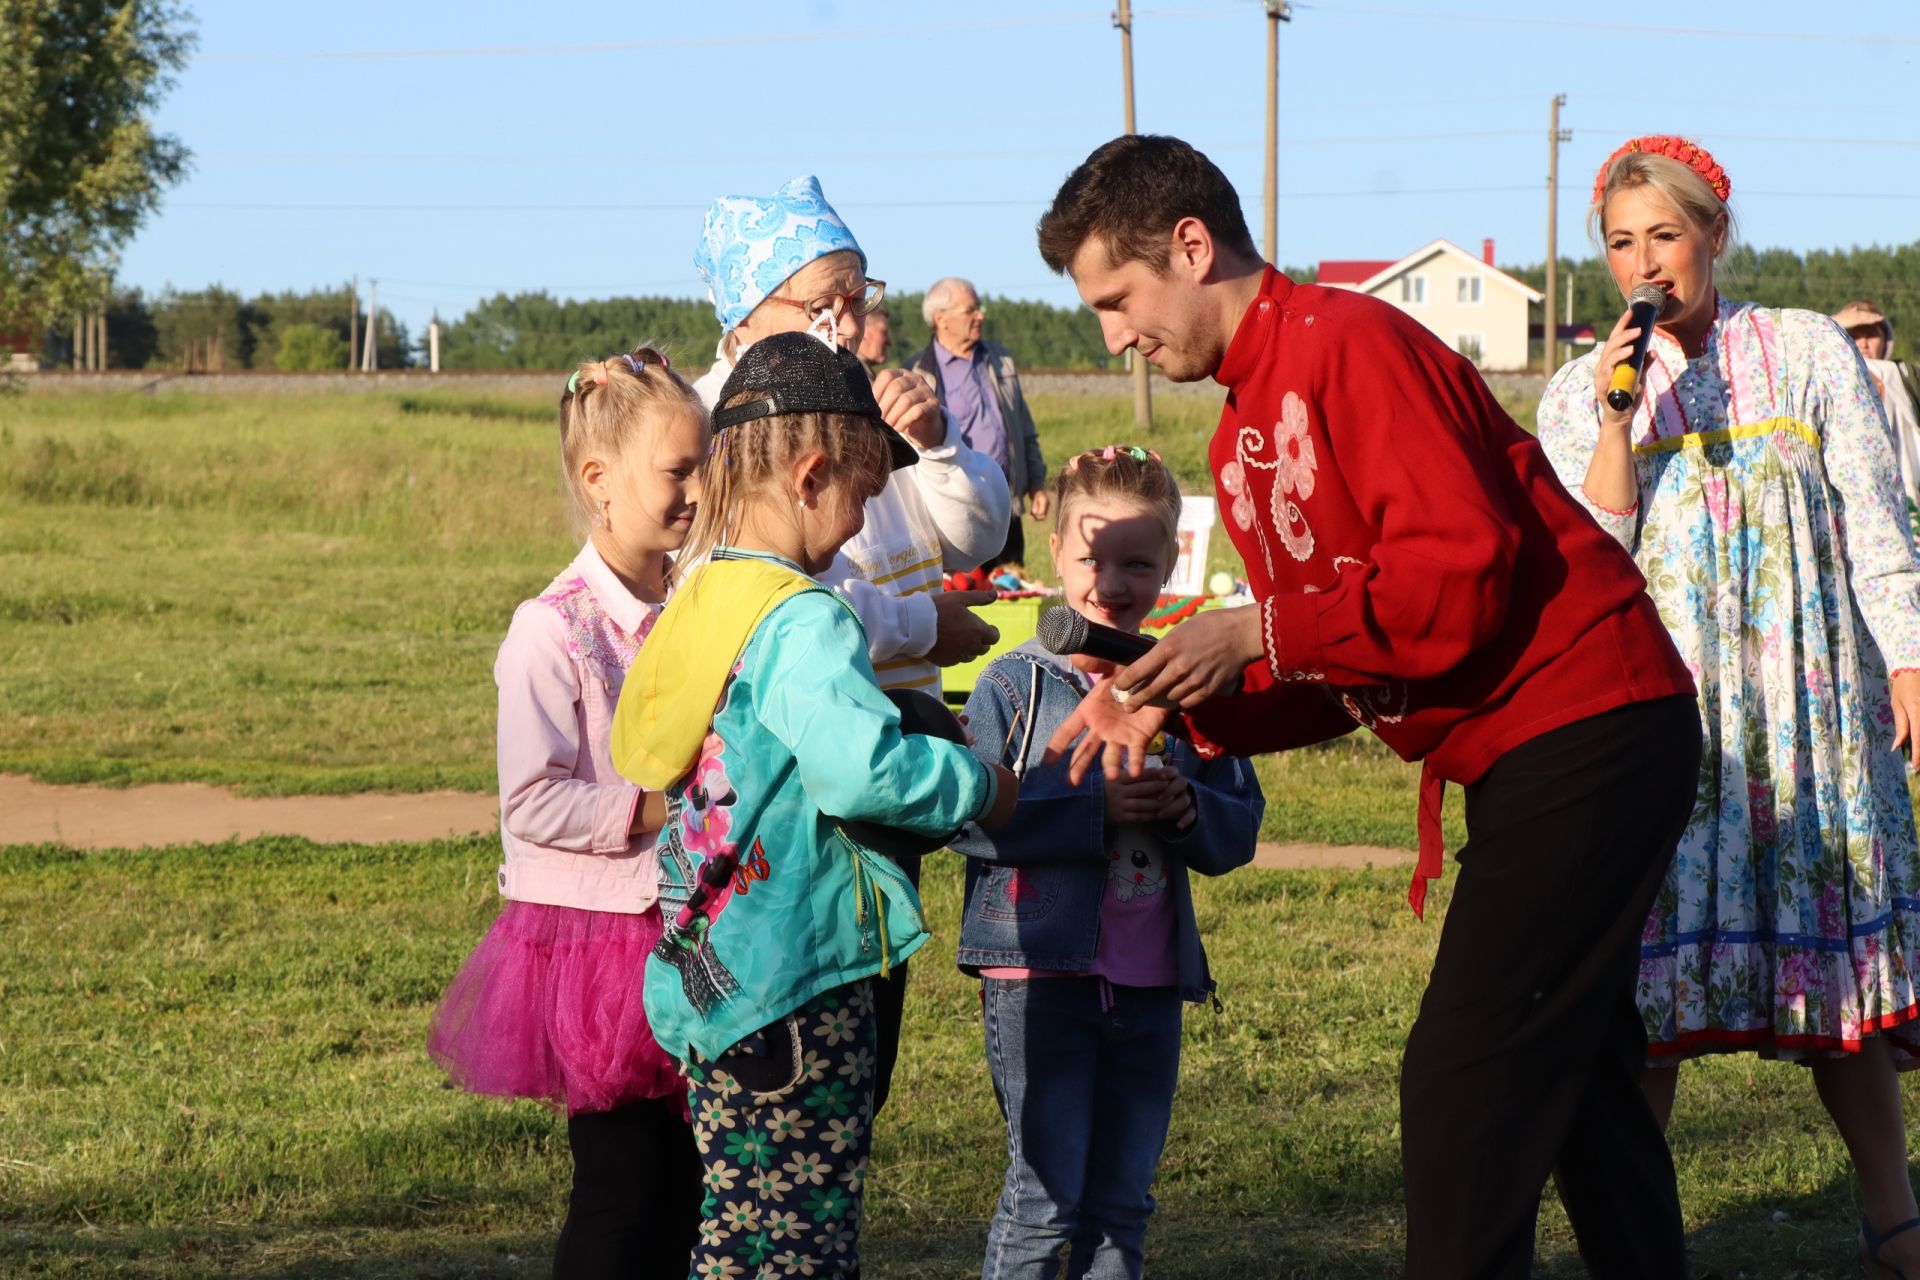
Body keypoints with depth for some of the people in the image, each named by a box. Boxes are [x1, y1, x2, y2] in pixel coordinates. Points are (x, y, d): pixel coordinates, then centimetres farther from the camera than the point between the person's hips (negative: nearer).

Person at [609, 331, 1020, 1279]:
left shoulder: (698, 603, 13)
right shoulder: (801, 620, -16)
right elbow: (862, 766, -29)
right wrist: (979, 787, -12)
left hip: (710, 979, 9)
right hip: (794, 990, -9)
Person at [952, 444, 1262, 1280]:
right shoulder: (1016, 685, -3)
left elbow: (1240, 831, 11)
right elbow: (970, 817, -15)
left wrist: (1189, 810, -10)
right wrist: (1094, 811, -21)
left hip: (1150, 981, 5)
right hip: (1039, 968, -5)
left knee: (1122, 1203, 10)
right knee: (1047, 1194, -7)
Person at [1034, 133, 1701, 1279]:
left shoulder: (1348, 344, -13)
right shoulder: (1246, 438, 16)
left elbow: (1462, 571, -23)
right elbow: (1343, 677, 16)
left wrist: (1255, 634, -17)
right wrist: (1179, 705, 1)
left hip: (1582, 731, -11)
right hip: (1526, 754, 11)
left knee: (1462, 1087, -13)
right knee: (1573, 1078, 15)